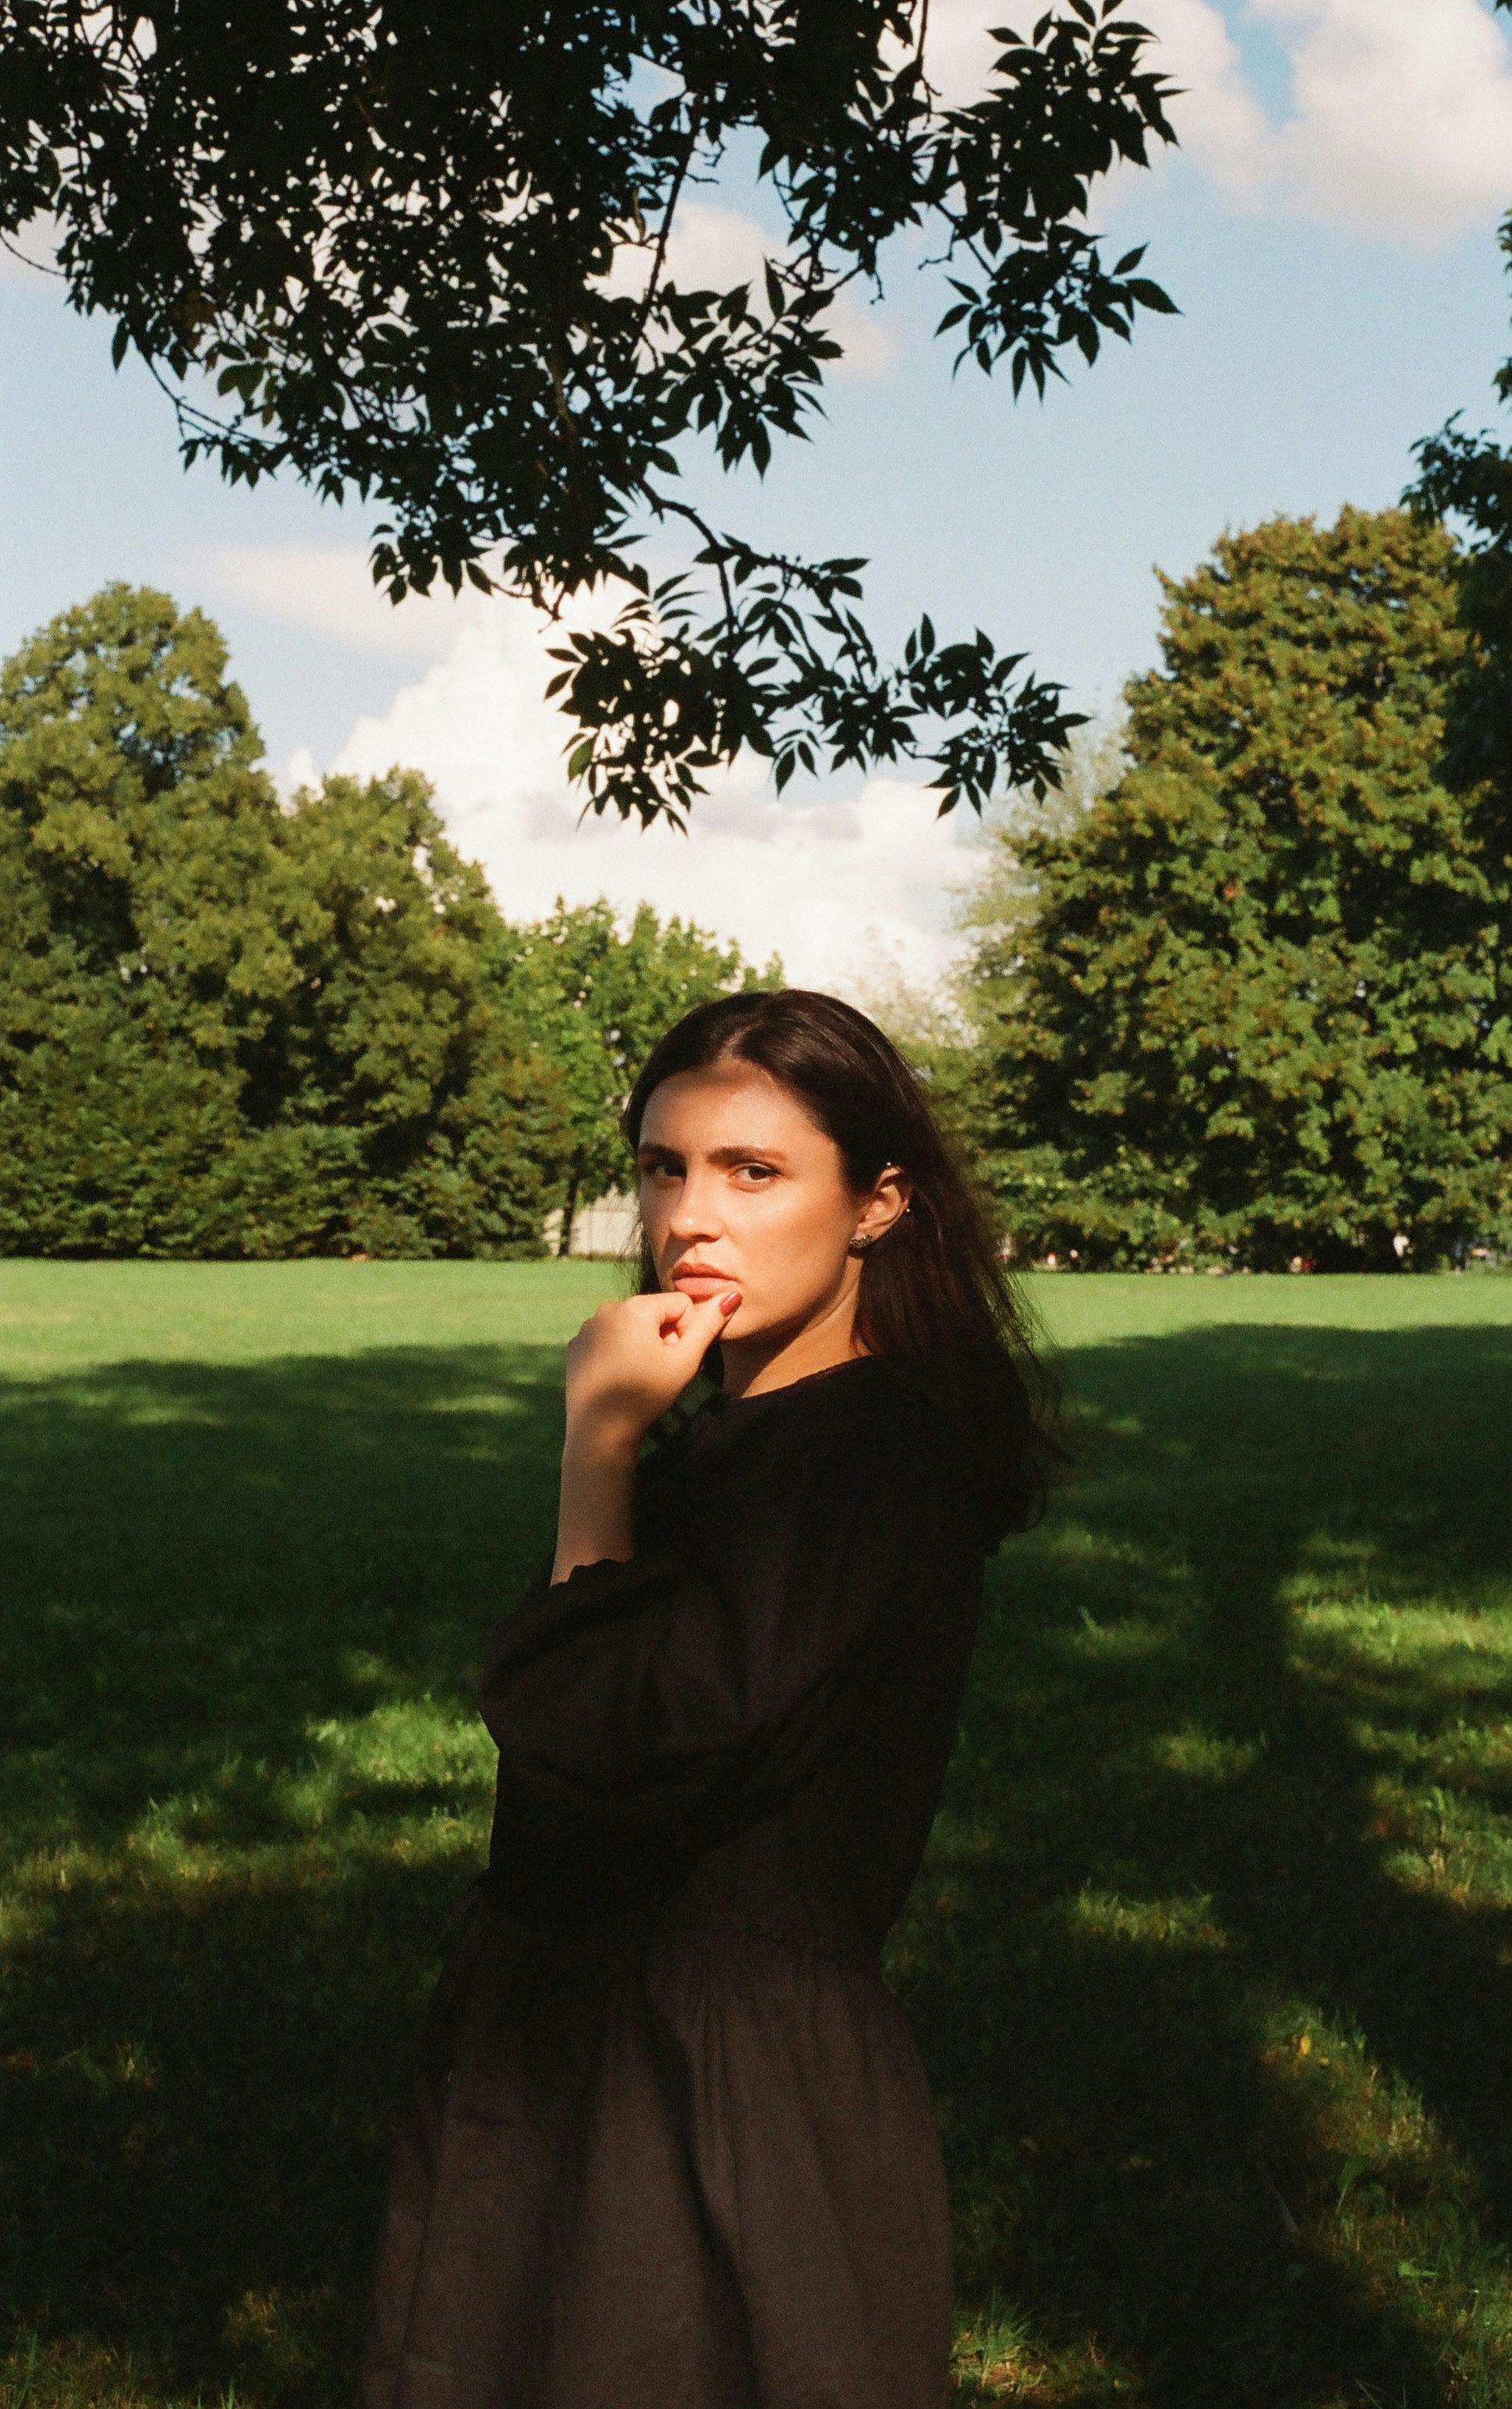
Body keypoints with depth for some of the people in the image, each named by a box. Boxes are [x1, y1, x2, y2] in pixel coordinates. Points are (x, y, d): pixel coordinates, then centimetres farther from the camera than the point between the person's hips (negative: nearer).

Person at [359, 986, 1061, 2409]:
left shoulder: (874, 1450, -19)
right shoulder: (723, 1432, 9)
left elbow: (623, 1741, -25)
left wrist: (600, 1439, -19)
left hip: (732, 2087, -9)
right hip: (568, 2039, 9)